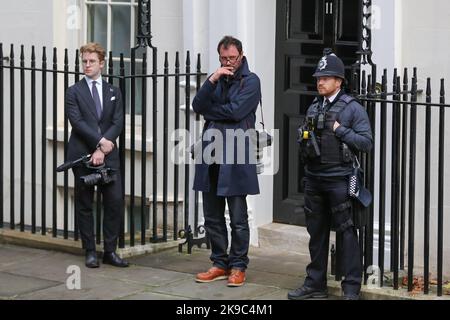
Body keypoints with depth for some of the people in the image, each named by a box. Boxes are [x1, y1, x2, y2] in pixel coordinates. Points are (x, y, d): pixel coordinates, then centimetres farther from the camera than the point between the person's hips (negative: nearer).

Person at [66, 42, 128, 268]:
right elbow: (77, 122, -8)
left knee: (115, 202, -5)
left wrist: (102, 149, -11)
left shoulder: (113, 92, 12)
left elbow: (117, 123, 2)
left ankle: (110, 251, 3)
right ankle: (90, 252, 10)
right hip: (82, 155, -2)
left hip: (108, 155, 2)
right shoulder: (74, 92, 4)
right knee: (84, 205, 2)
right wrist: (99, 141, -17)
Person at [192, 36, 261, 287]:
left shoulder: (250, 81, -2)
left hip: (235, 155, -6)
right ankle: (220, 264, 19)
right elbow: (198, 106, 2)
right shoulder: (217, 80, 16)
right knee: (213, 216, 10)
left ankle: (238, 267, 7)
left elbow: (235, 111, -14)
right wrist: (212, 80, -9)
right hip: (211, 154, 6)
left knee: (238, 218, -1)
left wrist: (209, 111, -1)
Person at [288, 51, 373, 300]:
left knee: (347, 232, -4)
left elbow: (366, 142, -11)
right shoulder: (313, 108, 14)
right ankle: (315, 284, 21)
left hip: (339, 179, -6)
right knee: (316, 232, 12)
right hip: (313, 179, 6)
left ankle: (352, 288, 0)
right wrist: (304, 138, 3)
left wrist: (340, 130, -15)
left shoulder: (353, 108, -5)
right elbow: (303, 137, 25)